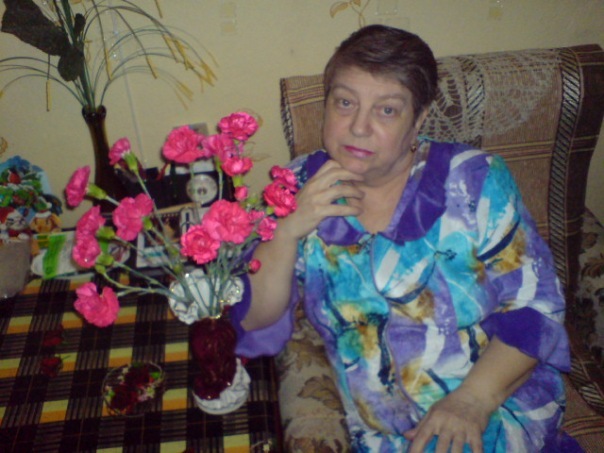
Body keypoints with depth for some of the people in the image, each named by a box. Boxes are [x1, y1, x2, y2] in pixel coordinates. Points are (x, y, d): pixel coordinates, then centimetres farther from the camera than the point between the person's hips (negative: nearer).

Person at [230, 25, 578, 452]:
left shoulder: (475, 181, -7)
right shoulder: (300, 187, -2)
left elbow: (534, 306, -6)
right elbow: (254, 319, -5)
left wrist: (474, 399, -19)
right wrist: (288, 229, -21)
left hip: (502, 399, -3)